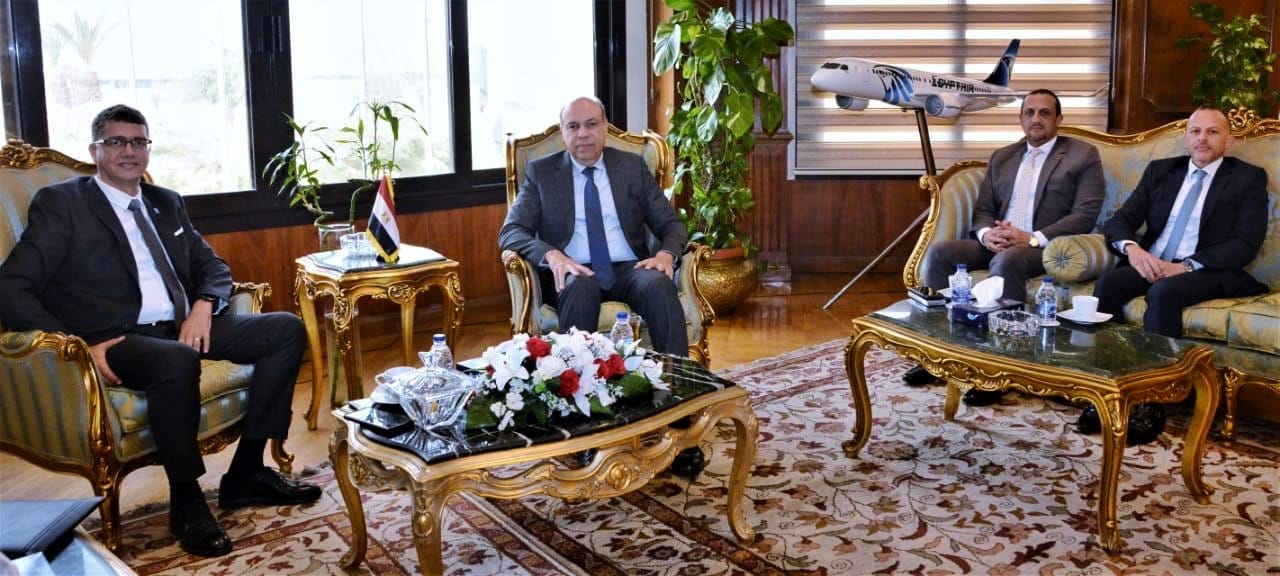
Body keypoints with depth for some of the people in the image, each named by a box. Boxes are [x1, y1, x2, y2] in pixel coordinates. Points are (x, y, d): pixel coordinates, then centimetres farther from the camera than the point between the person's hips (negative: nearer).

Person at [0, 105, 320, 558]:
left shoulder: (166, 203, 19)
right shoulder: (61, 203, 1)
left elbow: (214, 268, 20)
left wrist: (204, 305, -5)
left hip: (184, 327, 7)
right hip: (116, 339, -6)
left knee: (287, 329, -10)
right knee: (178, 361, -39)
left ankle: (246, 473, -6)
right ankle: (185, 500, -17)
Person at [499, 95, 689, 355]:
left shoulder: (632, 166, 13)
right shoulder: (541, 172, 10)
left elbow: (671, 224, 12)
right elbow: (510, 232, 1)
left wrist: (666, 254, -13)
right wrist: (551, 254, -21)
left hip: (629, 269, 2)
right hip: (574, 272, -1)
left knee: (659, 284, -31)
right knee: (581, 287, -36)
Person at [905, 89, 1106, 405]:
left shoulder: (1083, 154, 4)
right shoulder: (1001, 157, 21)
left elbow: (1086, 214, -7)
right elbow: (982, 210, 15)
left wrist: (1033, 238, -19)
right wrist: (986, 233, -10)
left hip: (1047, 247, -5)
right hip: (996, 242, 6)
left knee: (1006, 262, -38)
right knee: (938, 252, -19)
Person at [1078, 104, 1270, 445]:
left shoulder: (1248, 178, 7)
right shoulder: (1161, 170, 19)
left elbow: (1246, 245, -5)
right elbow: (1119, 221, 11)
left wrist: (1185, 266, -19)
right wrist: (1132, 248, -13)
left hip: (1209, 272, -4)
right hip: (1150, 263, 4)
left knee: (1164, 293, -36)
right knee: (1108, 283, -28)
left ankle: (1150, 404, -34)